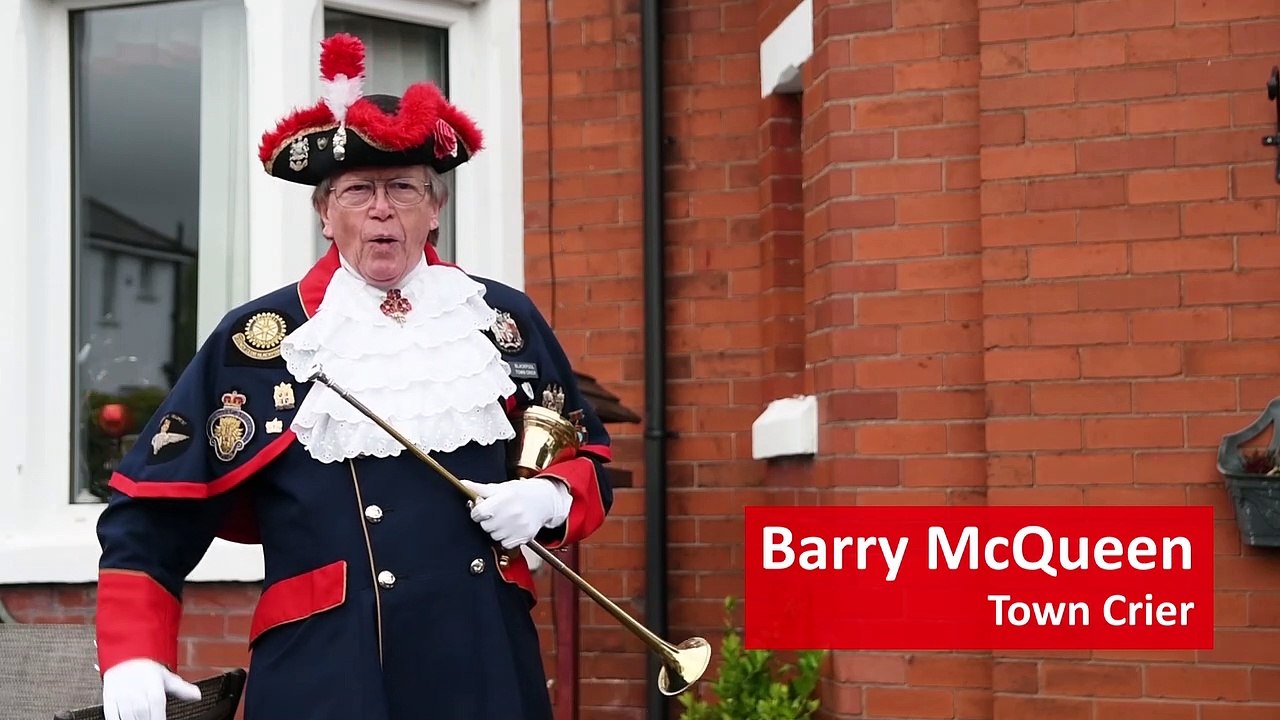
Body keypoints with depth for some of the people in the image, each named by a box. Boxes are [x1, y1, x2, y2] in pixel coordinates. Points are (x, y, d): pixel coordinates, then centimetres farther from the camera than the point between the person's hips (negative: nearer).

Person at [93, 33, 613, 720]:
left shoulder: (505, 319, 9)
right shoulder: (258, 338, 2)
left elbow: (586, 456, 17)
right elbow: (151, 510, 3)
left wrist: (548, 498, -6)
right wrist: (132, 658, -8)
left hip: (487, 664, 3)